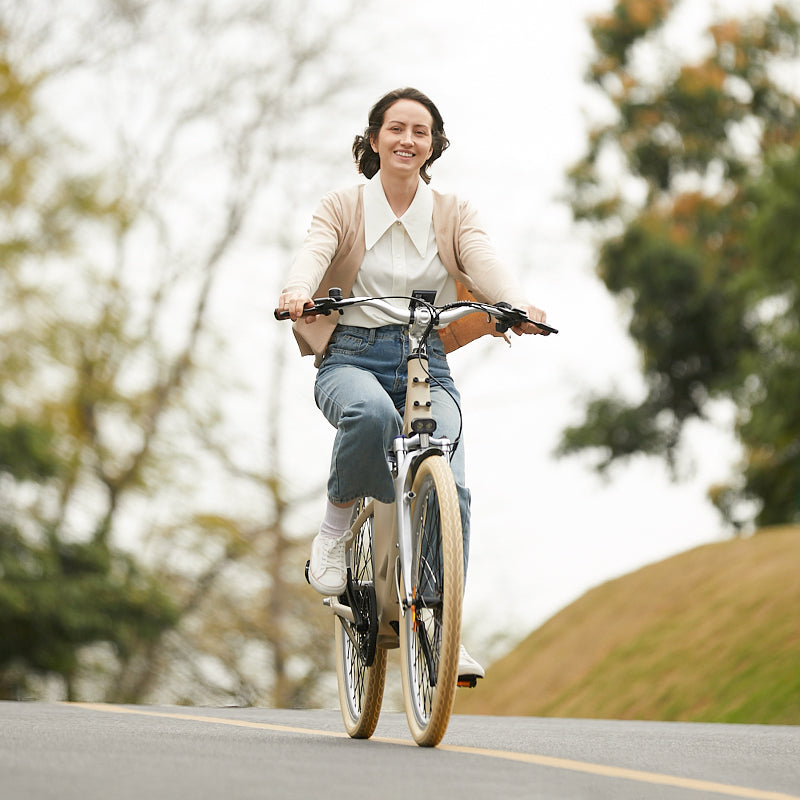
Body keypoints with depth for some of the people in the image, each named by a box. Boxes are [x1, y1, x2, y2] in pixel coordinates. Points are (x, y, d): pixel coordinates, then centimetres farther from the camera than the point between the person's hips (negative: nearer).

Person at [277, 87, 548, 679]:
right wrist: (296, 293, -38)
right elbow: (314, 253, -14)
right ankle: (337, 524, -13)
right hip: (350, 358, -2)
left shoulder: (454, 216, 9)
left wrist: (519, 306, -32)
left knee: (450, 489, -21)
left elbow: (485, 263, -10)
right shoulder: (342, 209, 6)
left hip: (426, 365, 2)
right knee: (372, 413, -39)